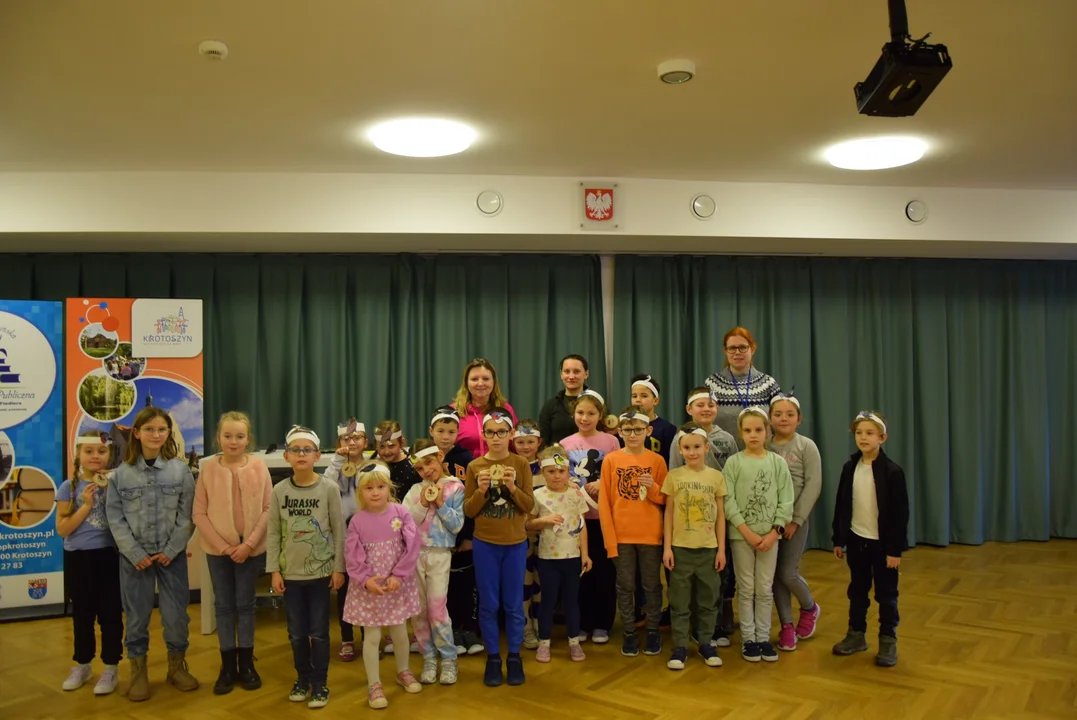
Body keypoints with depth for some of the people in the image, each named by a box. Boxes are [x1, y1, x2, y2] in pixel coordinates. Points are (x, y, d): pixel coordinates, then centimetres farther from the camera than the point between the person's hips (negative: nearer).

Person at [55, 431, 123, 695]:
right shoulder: (69, 486, -3)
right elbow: (62, 529, -6)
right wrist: (87, 505, -16)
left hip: (109, 555, -1)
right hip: (78, 558, 1)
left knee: (110, 613, 4)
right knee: (82, 614, 14)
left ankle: (110, 669, 16)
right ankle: (82, 666, 30)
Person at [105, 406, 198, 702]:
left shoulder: (180, 470, -4)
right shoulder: (122, 472, -3)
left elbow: (187, 516, -4)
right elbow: (115, 517, -3)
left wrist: (171, 550, -10)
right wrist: (135, 553, -10)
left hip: (172, 554, 0)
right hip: (135, 556, 0)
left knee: (176, 612, 6)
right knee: (137, 614, 9)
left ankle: (177, 665, 26)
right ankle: (138, 671, 25)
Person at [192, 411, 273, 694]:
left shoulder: (259, 467, -6)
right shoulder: (208, 468, -6)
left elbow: (267, 509, -5)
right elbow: (199, 514, -4)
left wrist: (248, 544, -12)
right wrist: (224, 546, -10)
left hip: (250, 548, 0)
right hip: (217, 549, 0)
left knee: (245, 604, 10)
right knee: (224, 605, 10)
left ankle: (246, 664, 22)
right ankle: (228, 666, 21)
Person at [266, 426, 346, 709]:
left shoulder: (329, 489, -7)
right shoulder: (279, 491, -2)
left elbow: (339, 531, -3)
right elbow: (273, 533, 2)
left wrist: (339, 568, -3)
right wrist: (274, 570, -1)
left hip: (321, 571, -2)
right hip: (290, 573, 2)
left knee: (319, 632, 5)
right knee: (296, 632, 12)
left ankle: (320, 683, 20)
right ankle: (303, 678, 31)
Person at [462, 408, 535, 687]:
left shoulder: (521, 464, -3)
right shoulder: (475, 466, -1)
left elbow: (529, 506, -5)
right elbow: (468, 510, 0)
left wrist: (513, 487, -21)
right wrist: (481, 491, -18)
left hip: (515, 543, 0)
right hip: (484, 543, 1)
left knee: (514, 604, 7)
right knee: (488, 604, 6)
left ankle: (514, 657, 21)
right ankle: (492, 657, 20)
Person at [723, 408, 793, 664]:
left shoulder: (778, 462, 1)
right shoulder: (734, 462, -4)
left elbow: (786, 501, -1)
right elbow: (728, 501, -8)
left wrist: (773, 532, -10)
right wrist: (748, 532, -13)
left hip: (770, 535, 1)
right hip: (741, 535, -1)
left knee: (765, 590, 8)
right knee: (746, 589, 6)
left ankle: (764, 637, 20)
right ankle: (748, 638, 17)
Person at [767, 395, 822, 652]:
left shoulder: (806, 446, -3)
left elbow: (813, 485, -8)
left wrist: (796, 519, -12)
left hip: (794, 519, -2)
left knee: (788, 573, -2)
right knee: (775, 575, 5)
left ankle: (810, 608, 27)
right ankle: (787, 625, 19)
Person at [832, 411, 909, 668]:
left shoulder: (892, 471, -13)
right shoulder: (849, 468, 1)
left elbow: (900, 513, -12)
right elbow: (841, 506, 6)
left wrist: (895, 549, -13)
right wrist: (838, 540, 6)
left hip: (882, 543, -4)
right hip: (856, 540, 4)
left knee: (886, 594, 7)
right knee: (857, 591, 15)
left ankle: (888, 640, 21)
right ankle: (856, 634, 28)